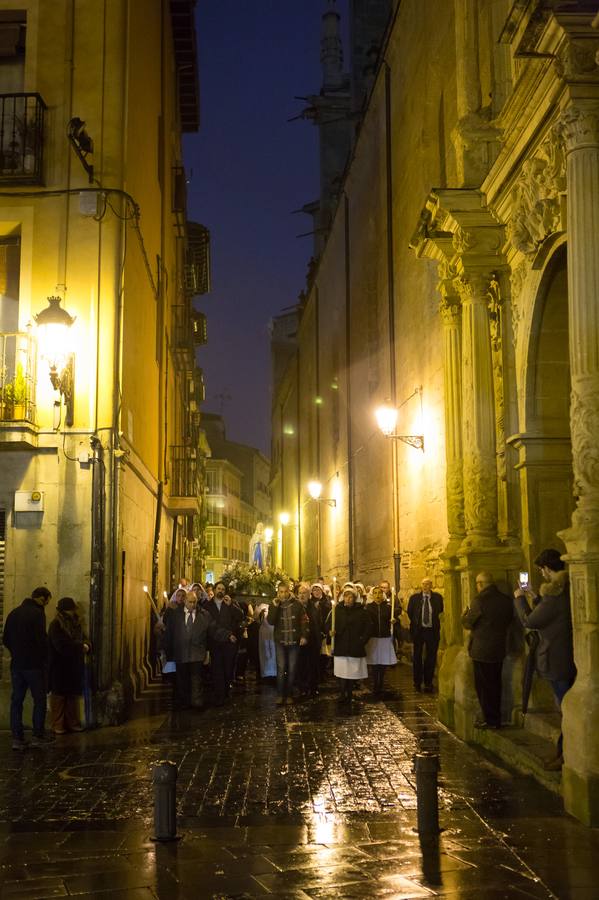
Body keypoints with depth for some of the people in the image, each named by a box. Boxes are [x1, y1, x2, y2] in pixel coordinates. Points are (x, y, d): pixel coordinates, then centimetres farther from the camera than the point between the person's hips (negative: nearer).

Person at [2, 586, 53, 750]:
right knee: (39, 700, 6)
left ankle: (17, 739, 5)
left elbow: (5, 640, 13)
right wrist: (44, 659, -2)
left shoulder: (13, 613, 10)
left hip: (16, 664, 6)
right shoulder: (37, 613, -13)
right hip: (34, 664, -6)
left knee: (16, 701, 7)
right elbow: (41, 639, -18)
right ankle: (38, 736, 8)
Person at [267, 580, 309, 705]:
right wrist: (275, 606, -17)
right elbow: (271, 621, -10)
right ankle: (280, 695, 2)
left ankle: (289, 695, 14)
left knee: (292, 669, 6)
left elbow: (304, 620, -1)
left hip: (294, 641, 0)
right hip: (280, 641, 0)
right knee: (281, 668, -4)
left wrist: (304, 635, -9)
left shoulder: (297, 604, -1)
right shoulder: (274, 605, 2)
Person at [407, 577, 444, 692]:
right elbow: (410, 612, 10)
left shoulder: (437, 597, -3)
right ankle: (417, 682, 20)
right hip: (418, 631, 0)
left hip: (432, 631, 0)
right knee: (417, 657, 8)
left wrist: (433, 621, 10)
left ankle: (428, 683, 16)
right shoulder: (414, 598, -3)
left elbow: (440, 611, 12)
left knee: (431, 657, 5)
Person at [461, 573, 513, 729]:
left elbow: (468, 623, -12)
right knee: (495, 684, 16)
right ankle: (496, 718, 23)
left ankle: (490, 719, 6)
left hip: (482, 650, -7)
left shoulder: (480, 600, -18)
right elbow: (509, 621, 13)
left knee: (484, 686, 3)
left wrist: (464, 615, 9)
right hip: (499, 650, 7)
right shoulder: (506, 600, 2)